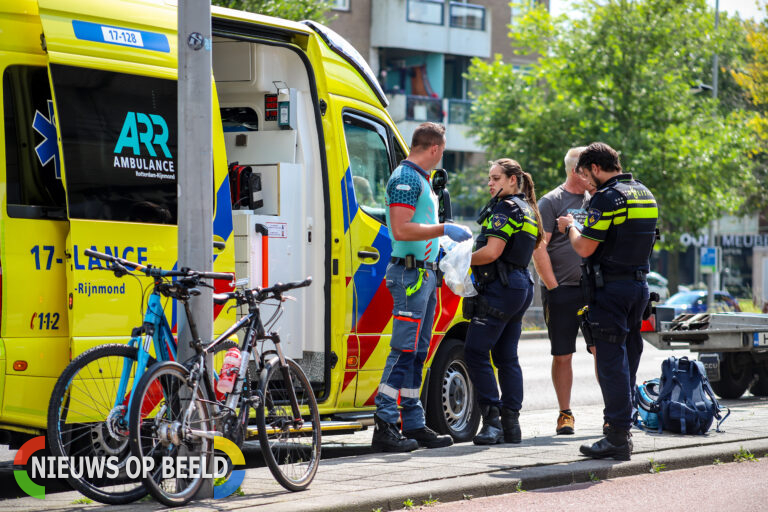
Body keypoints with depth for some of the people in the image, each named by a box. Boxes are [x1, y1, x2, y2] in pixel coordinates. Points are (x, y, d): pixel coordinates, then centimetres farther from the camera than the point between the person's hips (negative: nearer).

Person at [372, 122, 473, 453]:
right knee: (404, 351, -12)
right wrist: (444, 229, -20)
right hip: (410, 273, -11)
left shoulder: (419, 178, 19)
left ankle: (414, 426, 15)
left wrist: (449, 233, 30)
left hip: (424, 273, 11)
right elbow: (401, 230, -22)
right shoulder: (405, 178, -13)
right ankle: (384, 428, -12)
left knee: (417, 353, 11)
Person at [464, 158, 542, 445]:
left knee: (476, 352, -10)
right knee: (507, 357, 11)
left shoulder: (506, 207, -11)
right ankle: (511, 423, 9)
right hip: (521, 286, 10)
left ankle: (492, 419, -16)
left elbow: (492, 252, -19)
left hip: (501, 288, -10)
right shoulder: (527, 210, 19)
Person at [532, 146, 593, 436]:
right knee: (562, 355, 1)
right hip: (562, 290, -4)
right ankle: (565, 414, 10)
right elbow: (539, 249, -7)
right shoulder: (551, 202, -1)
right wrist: (553, 286, -10)